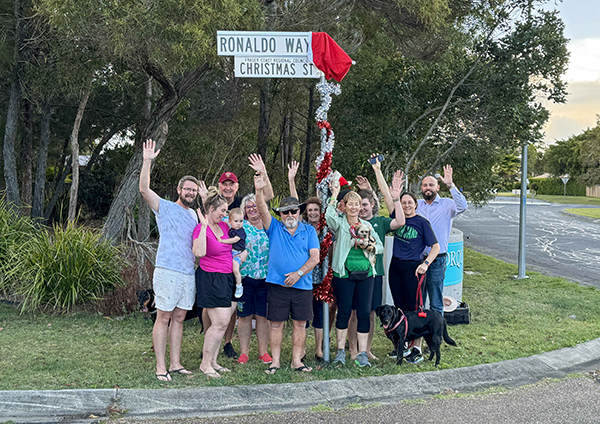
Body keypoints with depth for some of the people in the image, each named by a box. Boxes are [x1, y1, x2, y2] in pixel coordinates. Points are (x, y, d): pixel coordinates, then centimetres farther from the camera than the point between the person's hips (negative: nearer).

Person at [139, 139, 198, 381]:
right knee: (163, 318, -4)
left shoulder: (194, 214, 19)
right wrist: (147, 161, -22)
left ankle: (175, 364, 15)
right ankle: (160, 368, 0)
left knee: (179, 318, 9)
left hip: (189, 273, 6)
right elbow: (144, 189, -16)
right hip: (168, 271, -6)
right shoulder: (165, 208, 0)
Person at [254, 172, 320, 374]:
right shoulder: (274, 227, 6)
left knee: (300, 323, 5)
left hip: (302, 285, 1)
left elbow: (315, 257, 0)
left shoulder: (309, 231, 8)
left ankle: (296, 360, 16)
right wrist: (259, 190, -29)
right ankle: (275, 360, 13)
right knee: (276, 323, 3)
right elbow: (263, 211, -12)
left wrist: (298, 273, -13)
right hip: (277, 284, -1)